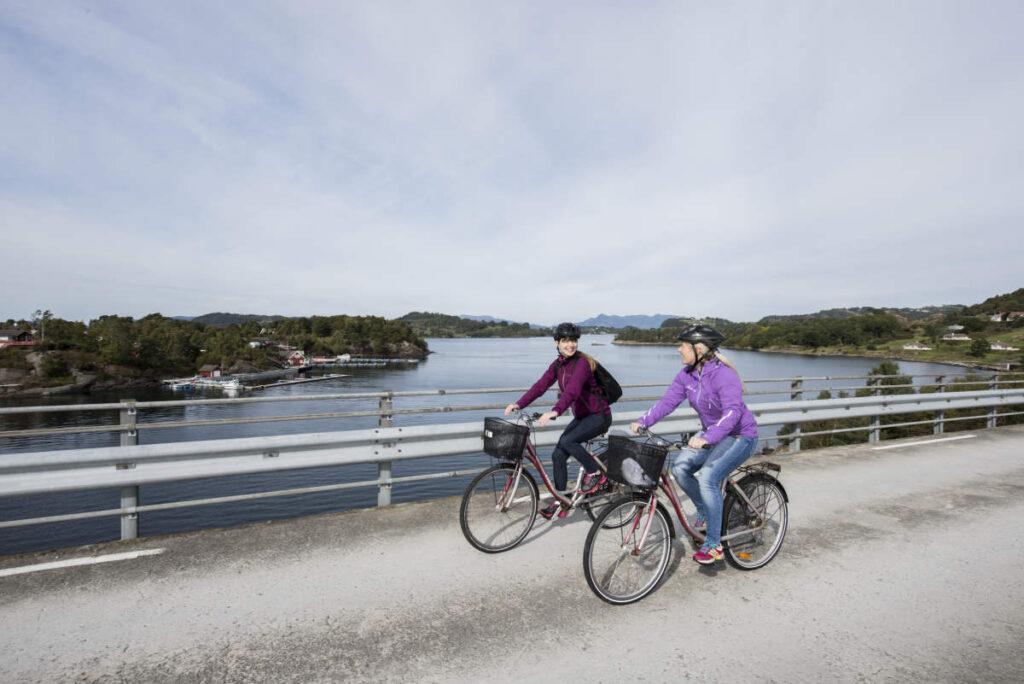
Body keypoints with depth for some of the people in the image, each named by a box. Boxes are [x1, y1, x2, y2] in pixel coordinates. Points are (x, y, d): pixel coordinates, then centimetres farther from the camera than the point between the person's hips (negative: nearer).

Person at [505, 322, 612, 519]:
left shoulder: (582, 363, -21)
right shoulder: (558, 364, 2)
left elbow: (572, 390, -37)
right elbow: (540, 385, -7)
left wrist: (554, 411, -51)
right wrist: (519, 404, -19)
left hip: (599, 416, -7)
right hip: (581, 416, 8)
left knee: (567, 441, -27)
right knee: (558, 454, -1)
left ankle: (595, 473, -2)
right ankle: (560, 503, 12)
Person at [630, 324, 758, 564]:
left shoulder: (724, 375, -26)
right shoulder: (687, 374, -4)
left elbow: (733, 411, -37)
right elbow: (667, 401, -7)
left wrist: (707, 438, -50)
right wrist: (643, 421, -20)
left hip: (740, 436, -7)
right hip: (712, 434, 7)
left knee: (708, 478, -24)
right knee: (680, 466, -12)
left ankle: (713, 544, -7)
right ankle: (705, 511, 15)